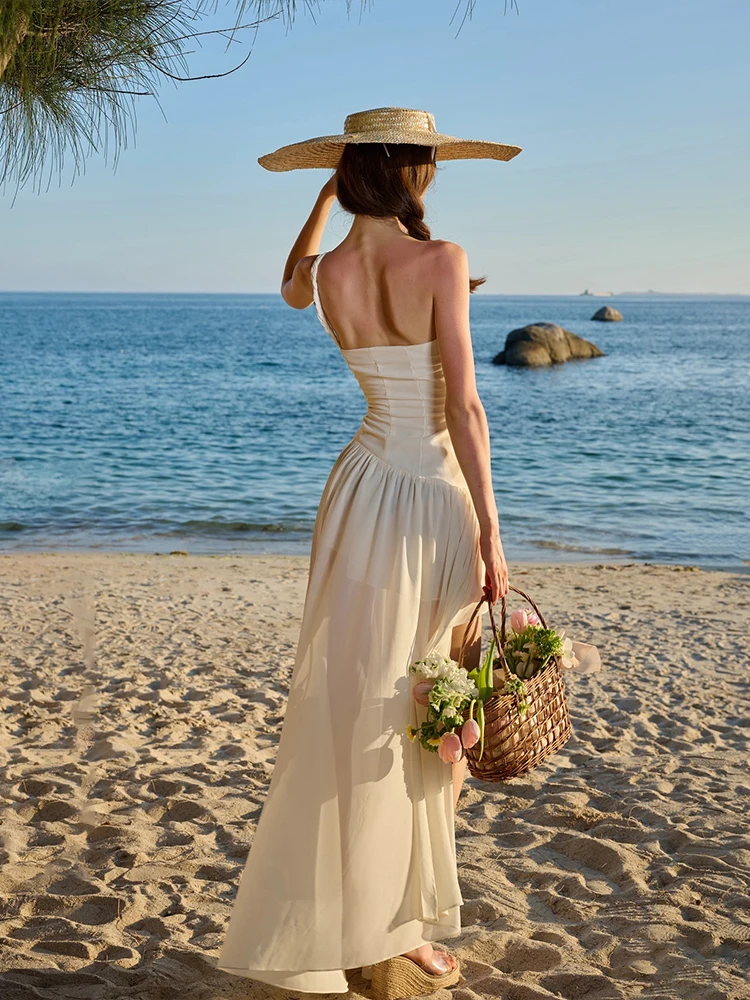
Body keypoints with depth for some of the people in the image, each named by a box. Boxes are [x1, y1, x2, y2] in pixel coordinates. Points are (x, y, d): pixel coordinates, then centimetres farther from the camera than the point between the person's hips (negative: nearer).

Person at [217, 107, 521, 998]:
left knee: (357, 709, 14)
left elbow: (291, 289, 27)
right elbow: (462, 408, -17)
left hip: (364, 490, 5)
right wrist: (491, 536, -13)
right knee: (416, 716, 8)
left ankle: (371, 924, 26)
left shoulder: (328, 274, 0)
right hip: (434, 498, -5)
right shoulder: (439, 260, -14)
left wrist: (329, 188, 25)